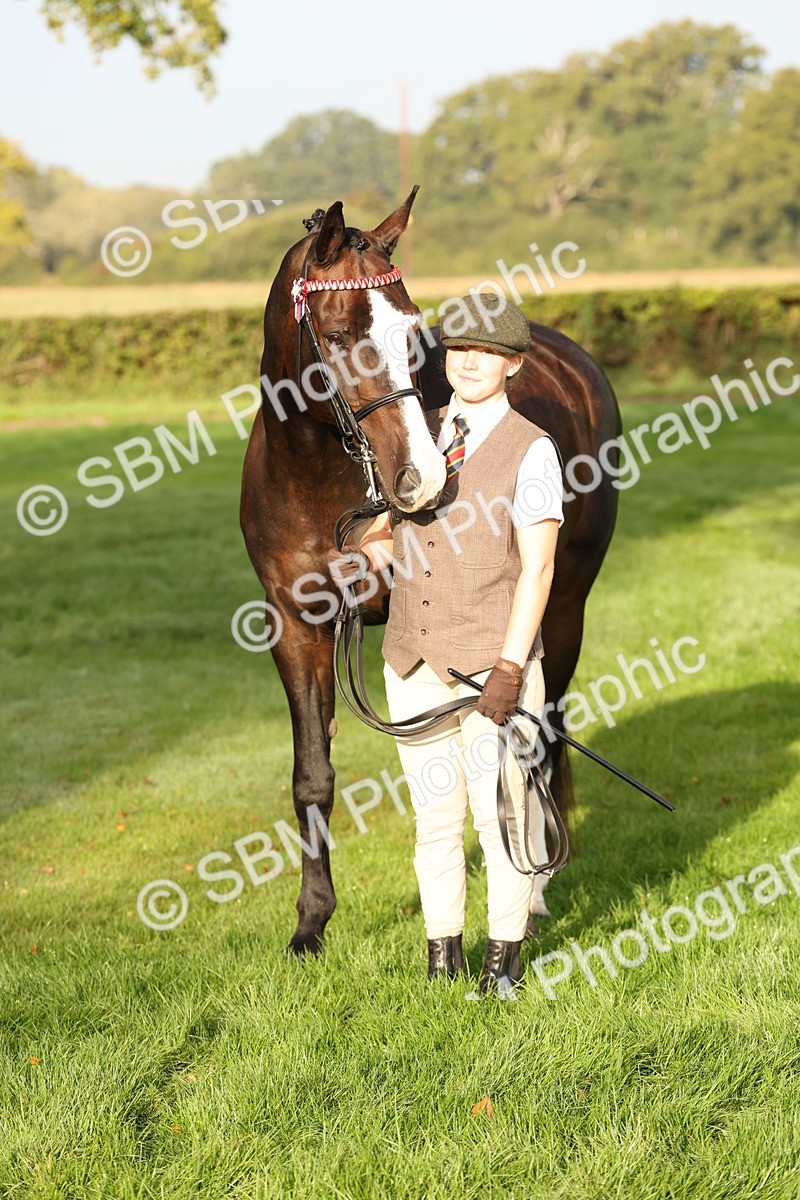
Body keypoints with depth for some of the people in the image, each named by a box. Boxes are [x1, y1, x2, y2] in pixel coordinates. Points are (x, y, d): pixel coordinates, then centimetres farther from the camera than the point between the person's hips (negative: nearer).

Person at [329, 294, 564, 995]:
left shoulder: (531, 450, -6)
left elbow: (537, 568, -11)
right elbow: (386, 530, 15)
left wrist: (510, 667, -17)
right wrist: (357, 559, -8)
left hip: (493, 663, -4)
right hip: (414, 666, 5)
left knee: (500, 816, 2)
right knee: (435, 816, 11)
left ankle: (504, 957, 16)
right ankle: (442, 954, 21)